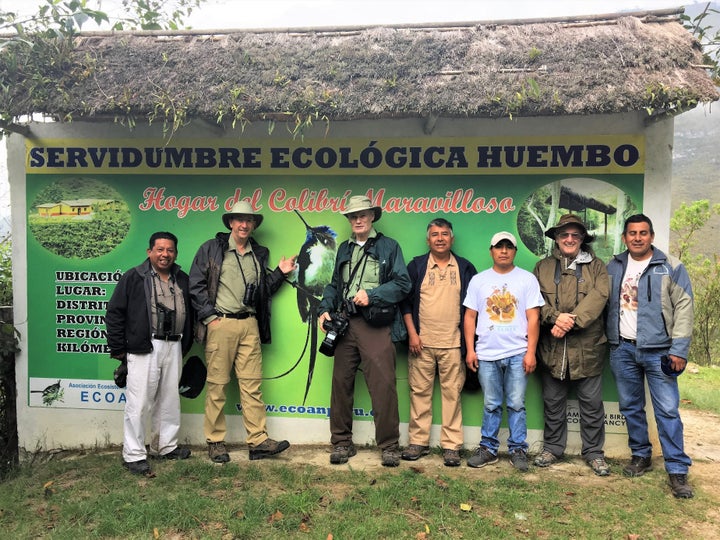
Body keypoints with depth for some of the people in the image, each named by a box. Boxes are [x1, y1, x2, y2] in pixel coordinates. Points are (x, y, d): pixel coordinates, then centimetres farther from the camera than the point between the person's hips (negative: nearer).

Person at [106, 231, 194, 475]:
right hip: (144, 348, -5)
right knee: (139, 403, -3)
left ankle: (166, 446, 28)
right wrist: (119, 350, -4)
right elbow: (114, 314, -2)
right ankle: (133, 455, 8)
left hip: (174, 348, 5)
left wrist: (185, 345, 15)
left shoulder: (182, 280, 14)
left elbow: (189, 315, 20)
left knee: (169, 400, 14)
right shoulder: (133, 277, -2)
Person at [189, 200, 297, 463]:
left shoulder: (259, 254, 17)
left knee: (252, 384, 3)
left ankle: (258, 441, 6)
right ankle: (215, 441, 13)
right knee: (217, 384, 2)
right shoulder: (211, 249, 5)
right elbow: (196, 285, 0)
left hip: (249, 325, 4)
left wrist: (280, 273, 10)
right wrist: (210, 317, -7)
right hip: (220, 323, -3)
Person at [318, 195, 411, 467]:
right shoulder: (344, 249, 20)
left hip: (376, 325, -4)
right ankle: (341, 442, 19)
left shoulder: (388, 246, 6)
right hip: (345, 323, 5)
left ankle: (389, 446, 7)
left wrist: (371, 295, -13)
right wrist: (324, 310, 7)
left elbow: (402, 283, -2)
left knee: (383, 386, -6)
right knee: (341, 383, 6)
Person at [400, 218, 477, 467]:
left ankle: (451, 446, 11)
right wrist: (412, 333, -3)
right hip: (422, 343, 0)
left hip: (453, 344, 0)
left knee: (452, 393, 2)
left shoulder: (465, 268, 8)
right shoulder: (416, 266, 7)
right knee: (420, 392, 5)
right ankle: (418, 442, 15)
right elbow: (405, 301, 6)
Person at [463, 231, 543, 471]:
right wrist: (470, 350, 1)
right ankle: (488, 448, 20)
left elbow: (533, 318, -1)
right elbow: (470, 317, 8)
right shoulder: (478, 280, 7)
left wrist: (530, 352, -6)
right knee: (491, 405, 9)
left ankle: (518, 450, 17)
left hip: (518, 354, -1)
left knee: (516, 404, 4)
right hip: (486, 354, 1)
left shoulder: (527, 279, 3)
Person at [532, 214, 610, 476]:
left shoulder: (596, 266, 6)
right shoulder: (543, 267, 10)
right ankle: (552, 448, 25)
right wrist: (556, 317, -19)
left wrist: (571, 321, -20)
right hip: (552, 347, 1)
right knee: (553, 402, 11)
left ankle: (594, 452, 22)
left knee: (591, 403, 7)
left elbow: (598, 297, -9)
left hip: (587, 346, -1)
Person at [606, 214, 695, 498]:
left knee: (668, 410, -3)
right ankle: (641, 455, 29)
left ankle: (677, 470, 7)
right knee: (630, 407, 13)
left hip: (657, 350, -3)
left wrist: (679, 349, -11)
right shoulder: (613, 267, 7)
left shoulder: (671, 267, -3)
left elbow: (684, 307, -6)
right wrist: (605, 342, 2)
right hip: (622, 349, 4)